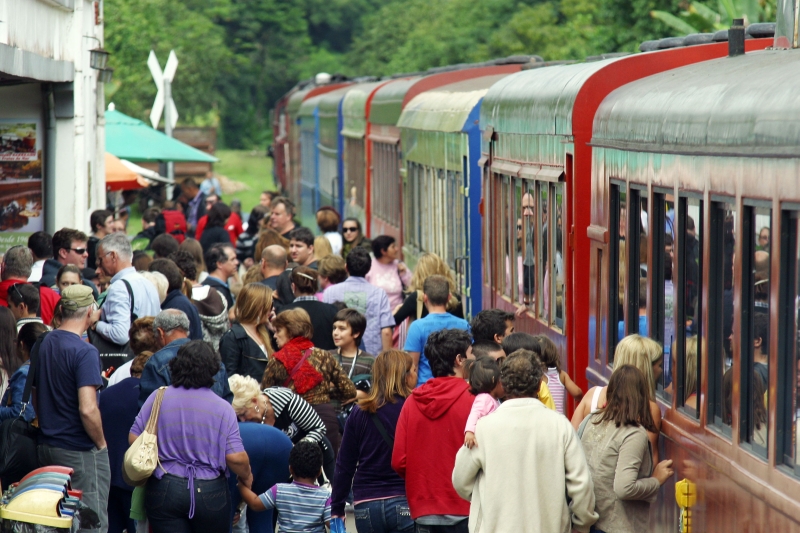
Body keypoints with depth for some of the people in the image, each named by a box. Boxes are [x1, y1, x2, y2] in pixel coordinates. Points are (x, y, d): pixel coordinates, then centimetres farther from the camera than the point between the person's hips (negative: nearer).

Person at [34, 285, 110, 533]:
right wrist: (101, 443, -11)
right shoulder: (85, 352, -18)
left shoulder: (43, 344, 7)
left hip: (47, 446, 8)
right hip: (80, 451, -8)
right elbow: (87, 409, -25)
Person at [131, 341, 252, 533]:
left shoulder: (158, 397, -3)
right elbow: (235, 458, -11)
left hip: (163, 489, 1)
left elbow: (134, 439, 0)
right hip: (210, 493, -1)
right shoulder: (222, 408, -7)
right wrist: (247, 476, 10)